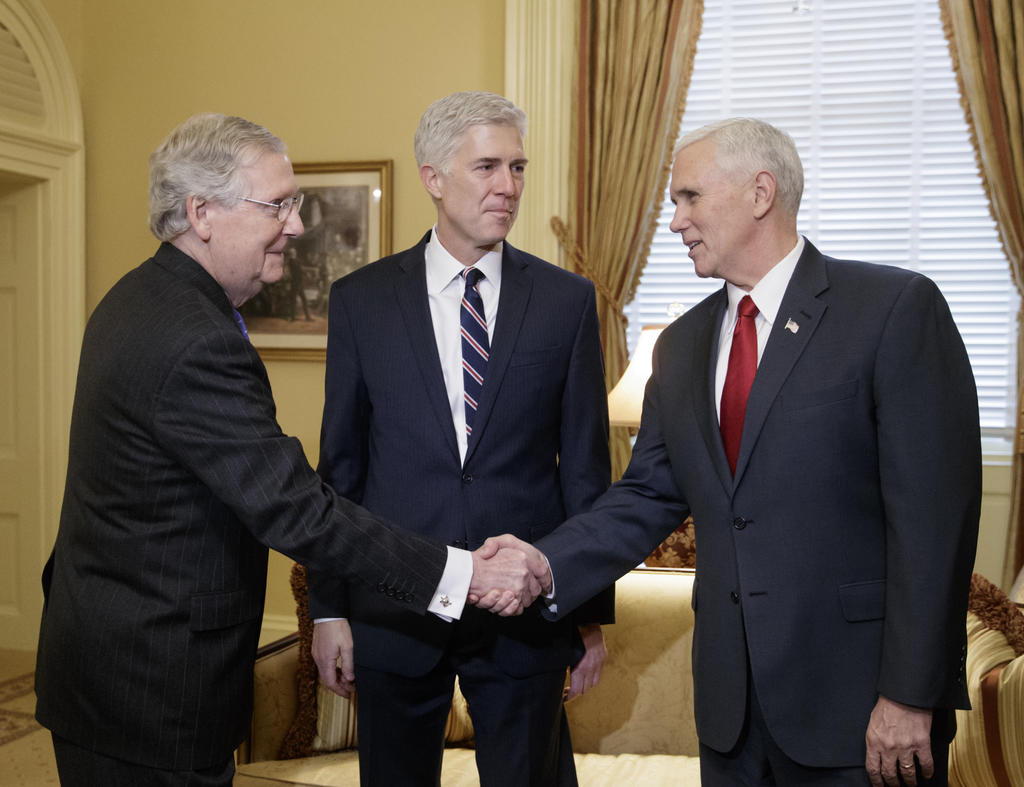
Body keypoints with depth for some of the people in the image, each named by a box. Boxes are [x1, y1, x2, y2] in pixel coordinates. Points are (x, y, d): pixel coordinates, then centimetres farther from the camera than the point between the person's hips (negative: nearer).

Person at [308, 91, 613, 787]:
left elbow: (586, 463, 2)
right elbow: (340, 462, 3)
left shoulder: (568, 299, 0)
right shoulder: (360, 300, 0)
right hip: (393, 611, 1)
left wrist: (593, 610, 2)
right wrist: (328, 606, 1)